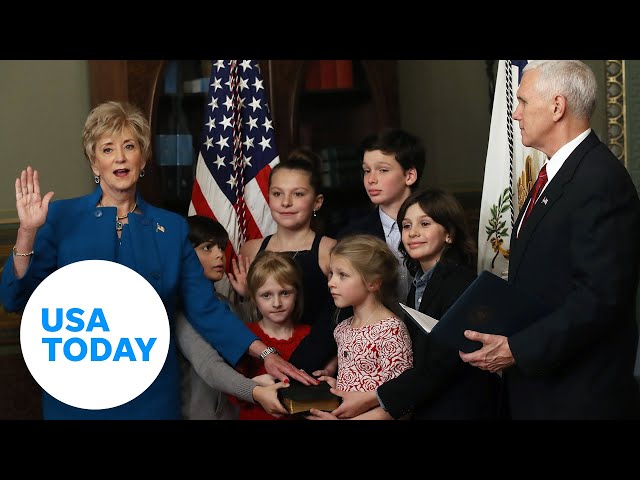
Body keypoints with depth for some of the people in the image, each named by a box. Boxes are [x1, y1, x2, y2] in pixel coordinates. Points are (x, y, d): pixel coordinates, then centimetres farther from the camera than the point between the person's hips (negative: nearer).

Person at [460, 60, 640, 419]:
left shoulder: (602, 180, -19)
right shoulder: (556, 173, 12)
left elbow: (599, 297, -24)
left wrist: (517, 349, -21)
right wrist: (503, 335, 2)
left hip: (578, 396, -8)